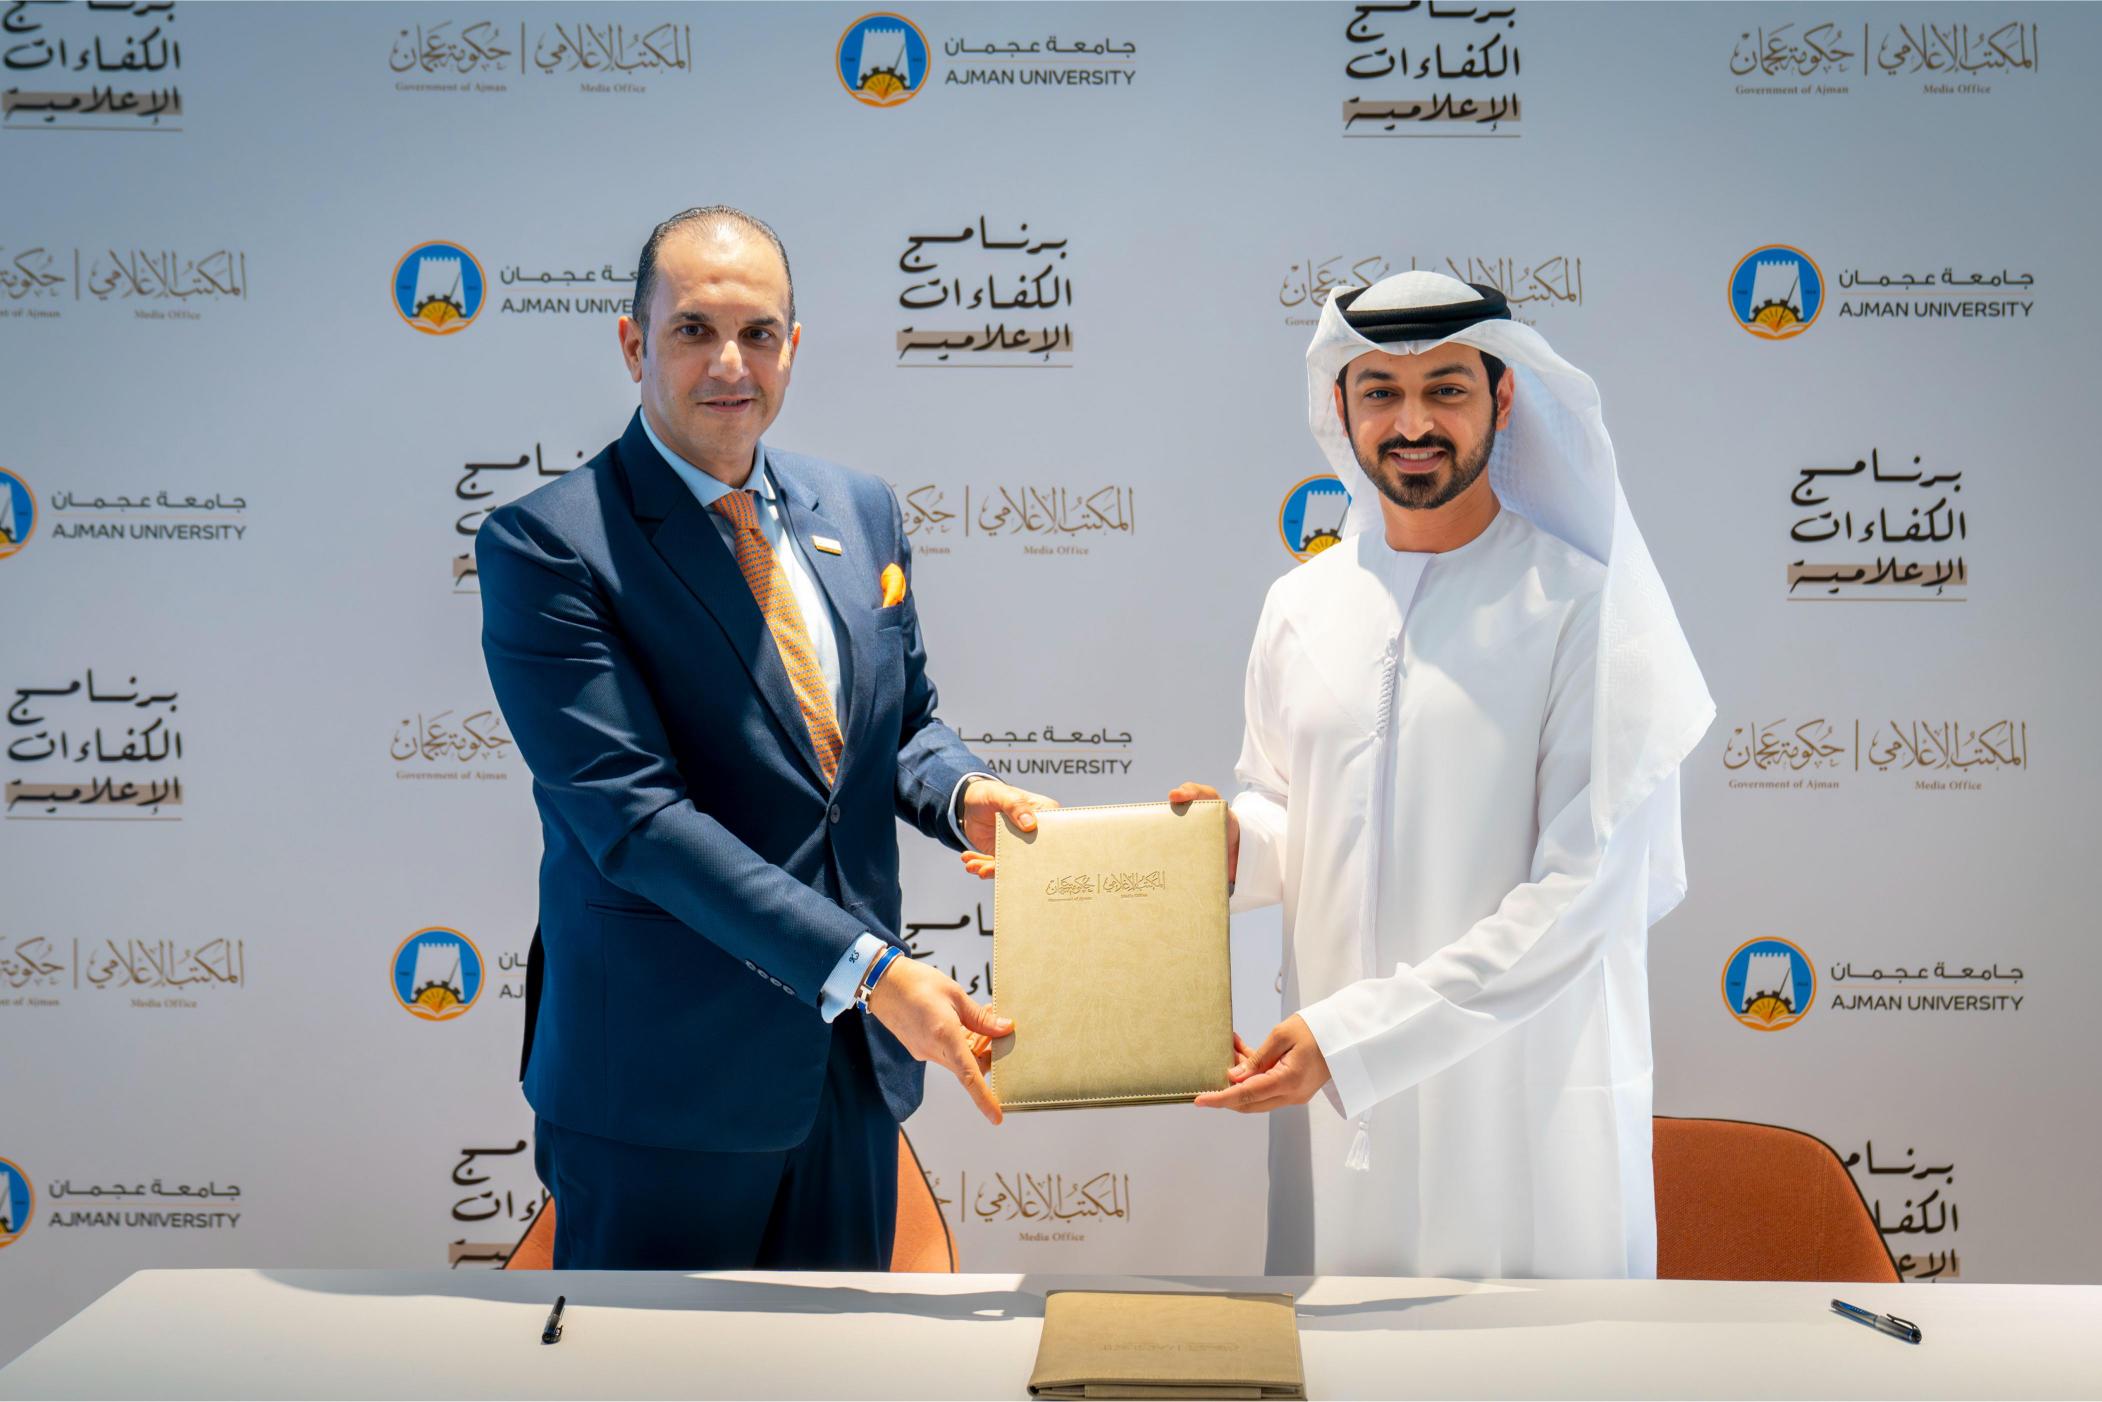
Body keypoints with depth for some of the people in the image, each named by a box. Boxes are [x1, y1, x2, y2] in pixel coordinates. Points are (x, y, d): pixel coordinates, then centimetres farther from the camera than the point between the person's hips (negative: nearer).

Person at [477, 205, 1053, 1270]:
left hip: (852, 1063, 6)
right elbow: (632, 813, -20)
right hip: (662, 1082, -6)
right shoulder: (545, 545, -12)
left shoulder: (861, 512, 8)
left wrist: (962, 795, -7)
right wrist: (863, 968, -25)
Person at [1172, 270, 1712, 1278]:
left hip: (1525, 1113, -4)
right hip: (1334, 1108, 4)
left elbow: (1580, 894, -15)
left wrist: (1355, 1034, -20)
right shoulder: (1299, 606, 8)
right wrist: (1235, 840, -5)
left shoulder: (1580, 606, -9)